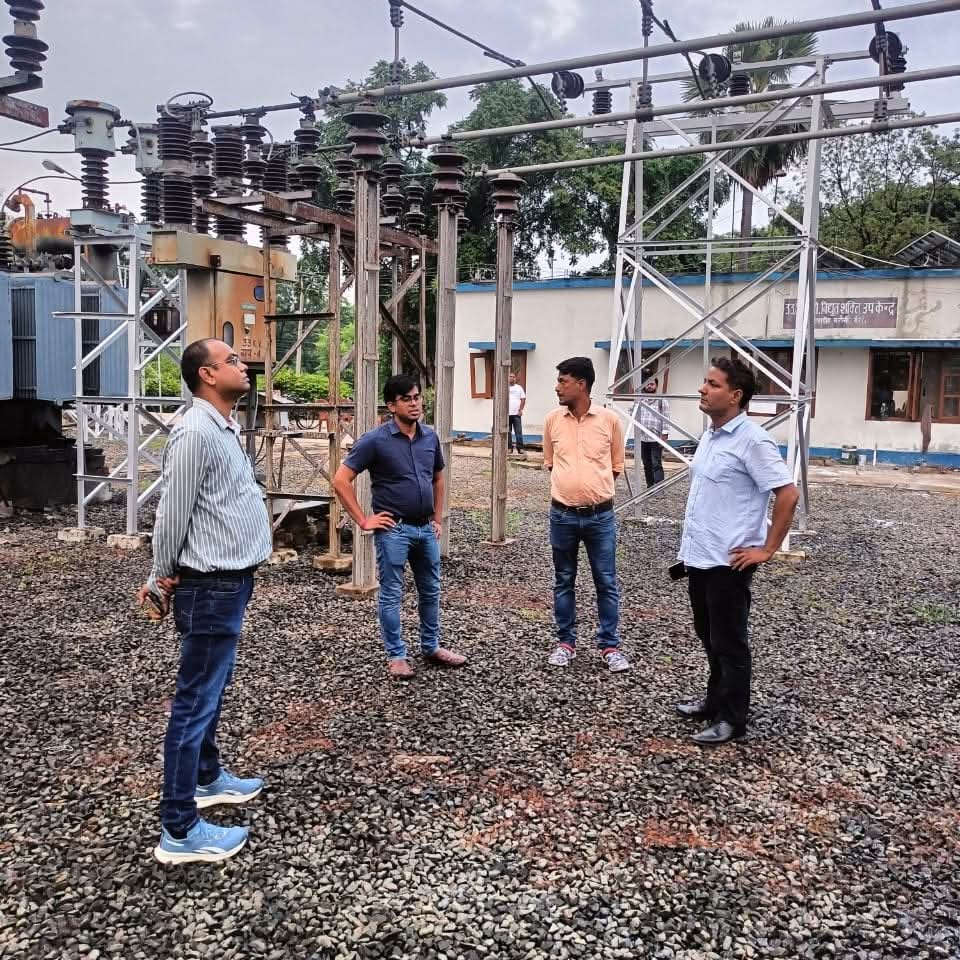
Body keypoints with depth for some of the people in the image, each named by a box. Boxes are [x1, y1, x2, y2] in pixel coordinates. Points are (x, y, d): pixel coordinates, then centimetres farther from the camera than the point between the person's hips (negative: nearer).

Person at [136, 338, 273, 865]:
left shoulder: (224, 427, 13)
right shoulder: (196, 431, -20)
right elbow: (173, 512, -18)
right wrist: (162, 580, -6)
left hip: (229, 581, 10)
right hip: (211, 586, -10)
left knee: (212, 690, 22)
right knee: (195, 701, -4)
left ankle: (208, 778, 40)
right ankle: (179, 832, 4)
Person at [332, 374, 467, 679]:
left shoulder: (430, 437, 5)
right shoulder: (375, 440, -13)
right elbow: (341, 480, -13)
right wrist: (363, 520, -12)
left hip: (426, 529, 6)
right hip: (394, 530, -6)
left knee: (430, 590, 16)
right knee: (391, 594, 5)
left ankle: (431, 647, 32)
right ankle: (396, 655, 18)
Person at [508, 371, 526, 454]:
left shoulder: (519, 388, 7)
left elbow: (523, 399, 4)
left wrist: (520, 410, -6)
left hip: (516, 414, -1)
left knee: (519, 432, -4)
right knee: (508, 432, 5)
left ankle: (520, 448, 0)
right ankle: (509, 448, 12)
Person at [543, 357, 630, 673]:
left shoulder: (609, 419, -5)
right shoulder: (553, 419, 1)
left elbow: (616, 465, 6)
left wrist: (594, 486, 1)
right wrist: (571, 483, 6)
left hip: (600, 516, -2)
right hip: (562, 515, 2)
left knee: (606, 582, 6)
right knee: (563, 581, 11)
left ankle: (610, 645, 17)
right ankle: (566, 642, 24)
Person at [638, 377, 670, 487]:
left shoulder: (662, 400, 0)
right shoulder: (641, 400, 14)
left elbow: (666, 418, -6)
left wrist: (664, 434, -13)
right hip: (643, 438, 5)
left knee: (656, 465, -9)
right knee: (647, 465, 10)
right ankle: (650, 487, 18)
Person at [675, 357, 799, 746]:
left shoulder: (751, 440, -17)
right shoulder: (709, 436, 10)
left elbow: (788, 494, -19)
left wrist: (767, 549, -15)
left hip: (728, 561, -9)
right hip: (699, 555, 9)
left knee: (729, 642, 4)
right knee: (709, 636, 20)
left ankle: (731, 718, 17)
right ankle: (716, 700, 36)